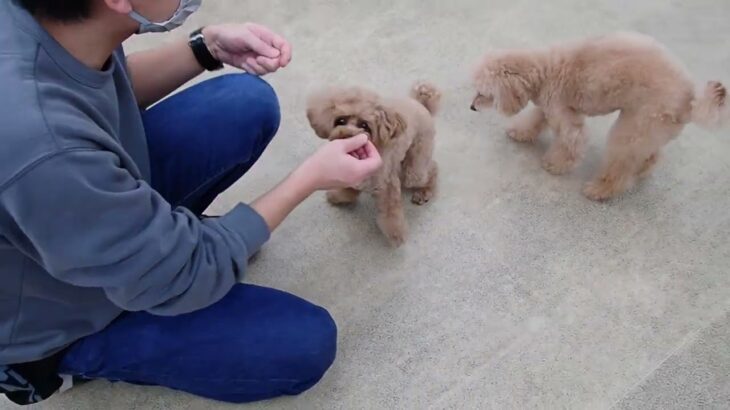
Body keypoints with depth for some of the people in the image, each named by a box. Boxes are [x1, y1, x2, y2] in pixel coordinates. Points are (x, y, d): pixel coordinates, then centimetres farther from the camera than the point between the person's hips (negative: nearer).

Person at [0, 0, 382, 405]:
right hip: (56, 318, -6)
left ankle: (163, 227, 15)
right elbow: (183, 277, -27)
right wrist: (312, 176, -20)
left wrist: (209, 46, -12)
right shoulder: (46, 152, -44)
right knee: (306, 343, -7)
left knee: (248, 103, -7)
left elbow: (113, 87, 3)